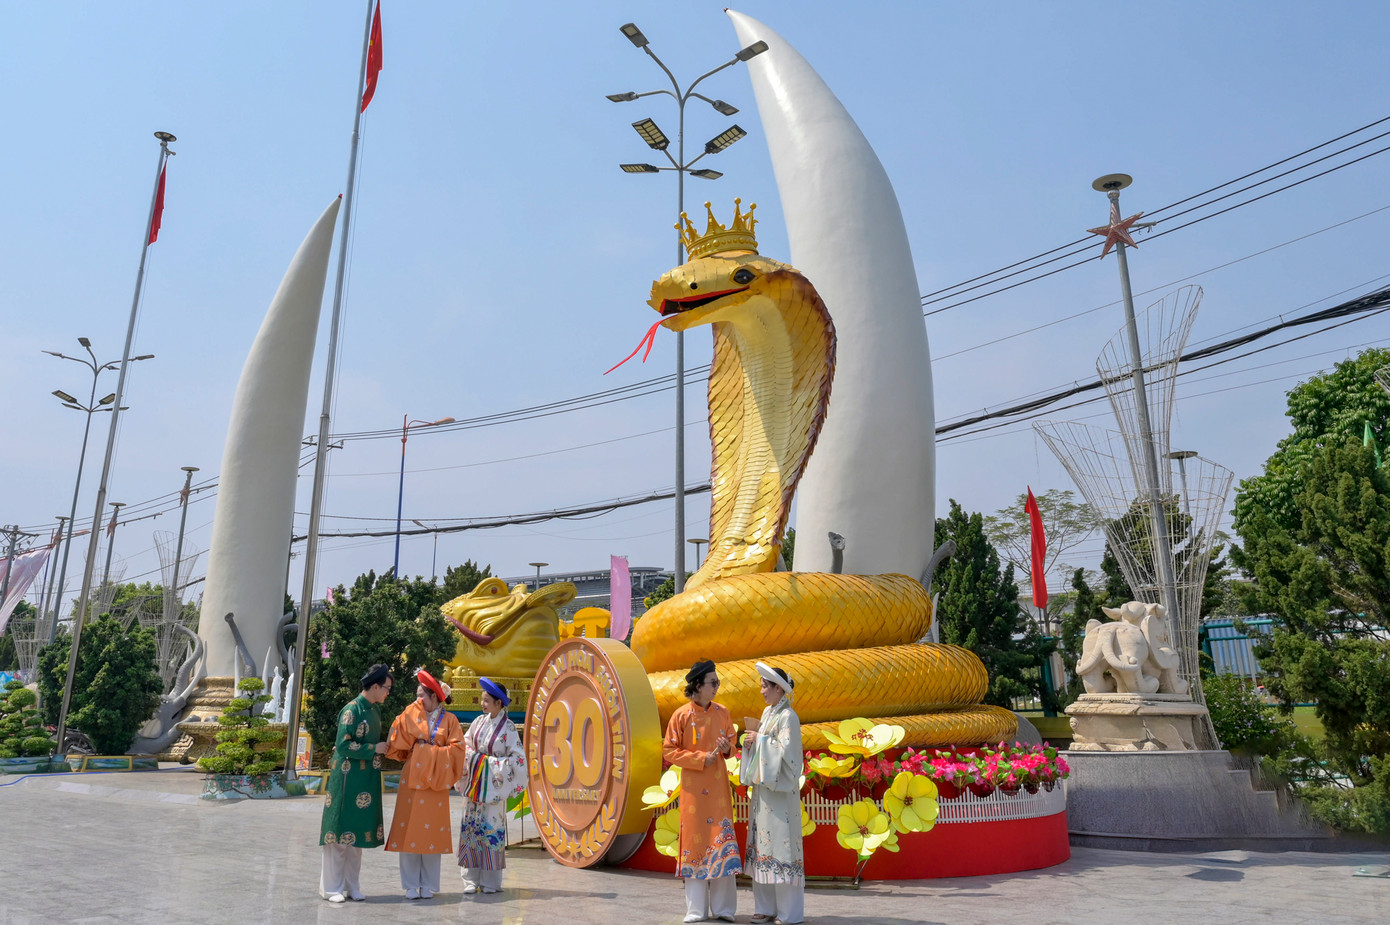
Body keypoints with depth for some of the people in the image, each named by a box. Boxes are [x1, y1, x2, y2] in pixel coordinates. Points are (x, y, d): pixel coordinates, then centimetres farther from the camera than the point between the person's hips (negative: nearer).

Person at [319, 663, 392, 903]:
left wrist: (383, 748, 4)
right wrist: (374, 749, -16)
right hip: (348, 781, -8)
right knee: (341, 831, 1)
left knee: (357, 833, 12)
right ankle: (331, 887, 13)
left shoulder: (375, 710, 10)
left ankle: (351, 885, 21)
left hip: (367, 782, 8)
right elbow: (343, 746, -18)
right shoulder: (352, 710, -15)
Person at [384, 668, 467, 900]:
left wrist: (429, 749, -6)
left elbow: (456, 749, -3)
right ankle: (411, 886, 10)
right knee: (409, 830, 0)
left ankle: (428, 886, 12)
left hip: (435, 782, -1)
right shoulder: (411, 716, 7)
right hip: (412, 779, 1)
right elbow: (398, 744, 1)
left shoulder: (449, 720, 4)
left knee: (431, 832, 2)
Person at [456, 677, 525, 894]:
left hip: (493, 784, -4)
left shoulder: (508, 728, -10)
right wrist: (473, 758, -4)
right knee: (471, 826, 3)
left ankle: (491, 881, 10)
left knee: (492, 828, -1)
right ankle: (471, 879, 11)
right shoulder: (479, 722, 4)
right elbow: (465, 744, 13)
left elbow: (517, 758, -10)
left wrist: (492, 763, -11)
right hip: (474, 782, 5)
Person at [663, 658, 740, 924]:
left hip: (718, 785, 2)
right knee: (694, 840, 2)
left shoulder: (722, 713, 3)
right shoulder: (681, 715, -6)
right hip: (693, 786, -2)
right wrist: (701, 759, -13)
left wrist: (727, 748, -9)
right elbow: (669, 751, -5)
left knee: (722, 841, 0)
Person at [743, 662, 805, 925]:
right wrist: (751, 742, -1)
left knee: (779, 843, -5)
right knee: (763, 843, 9)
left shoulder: (788, 717, -11)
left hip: (779, 790, -8)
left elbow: (785, 751, -20)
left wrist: (760, 740, -13)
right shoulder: (768, 713, 14)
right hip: (762, 788, 8)